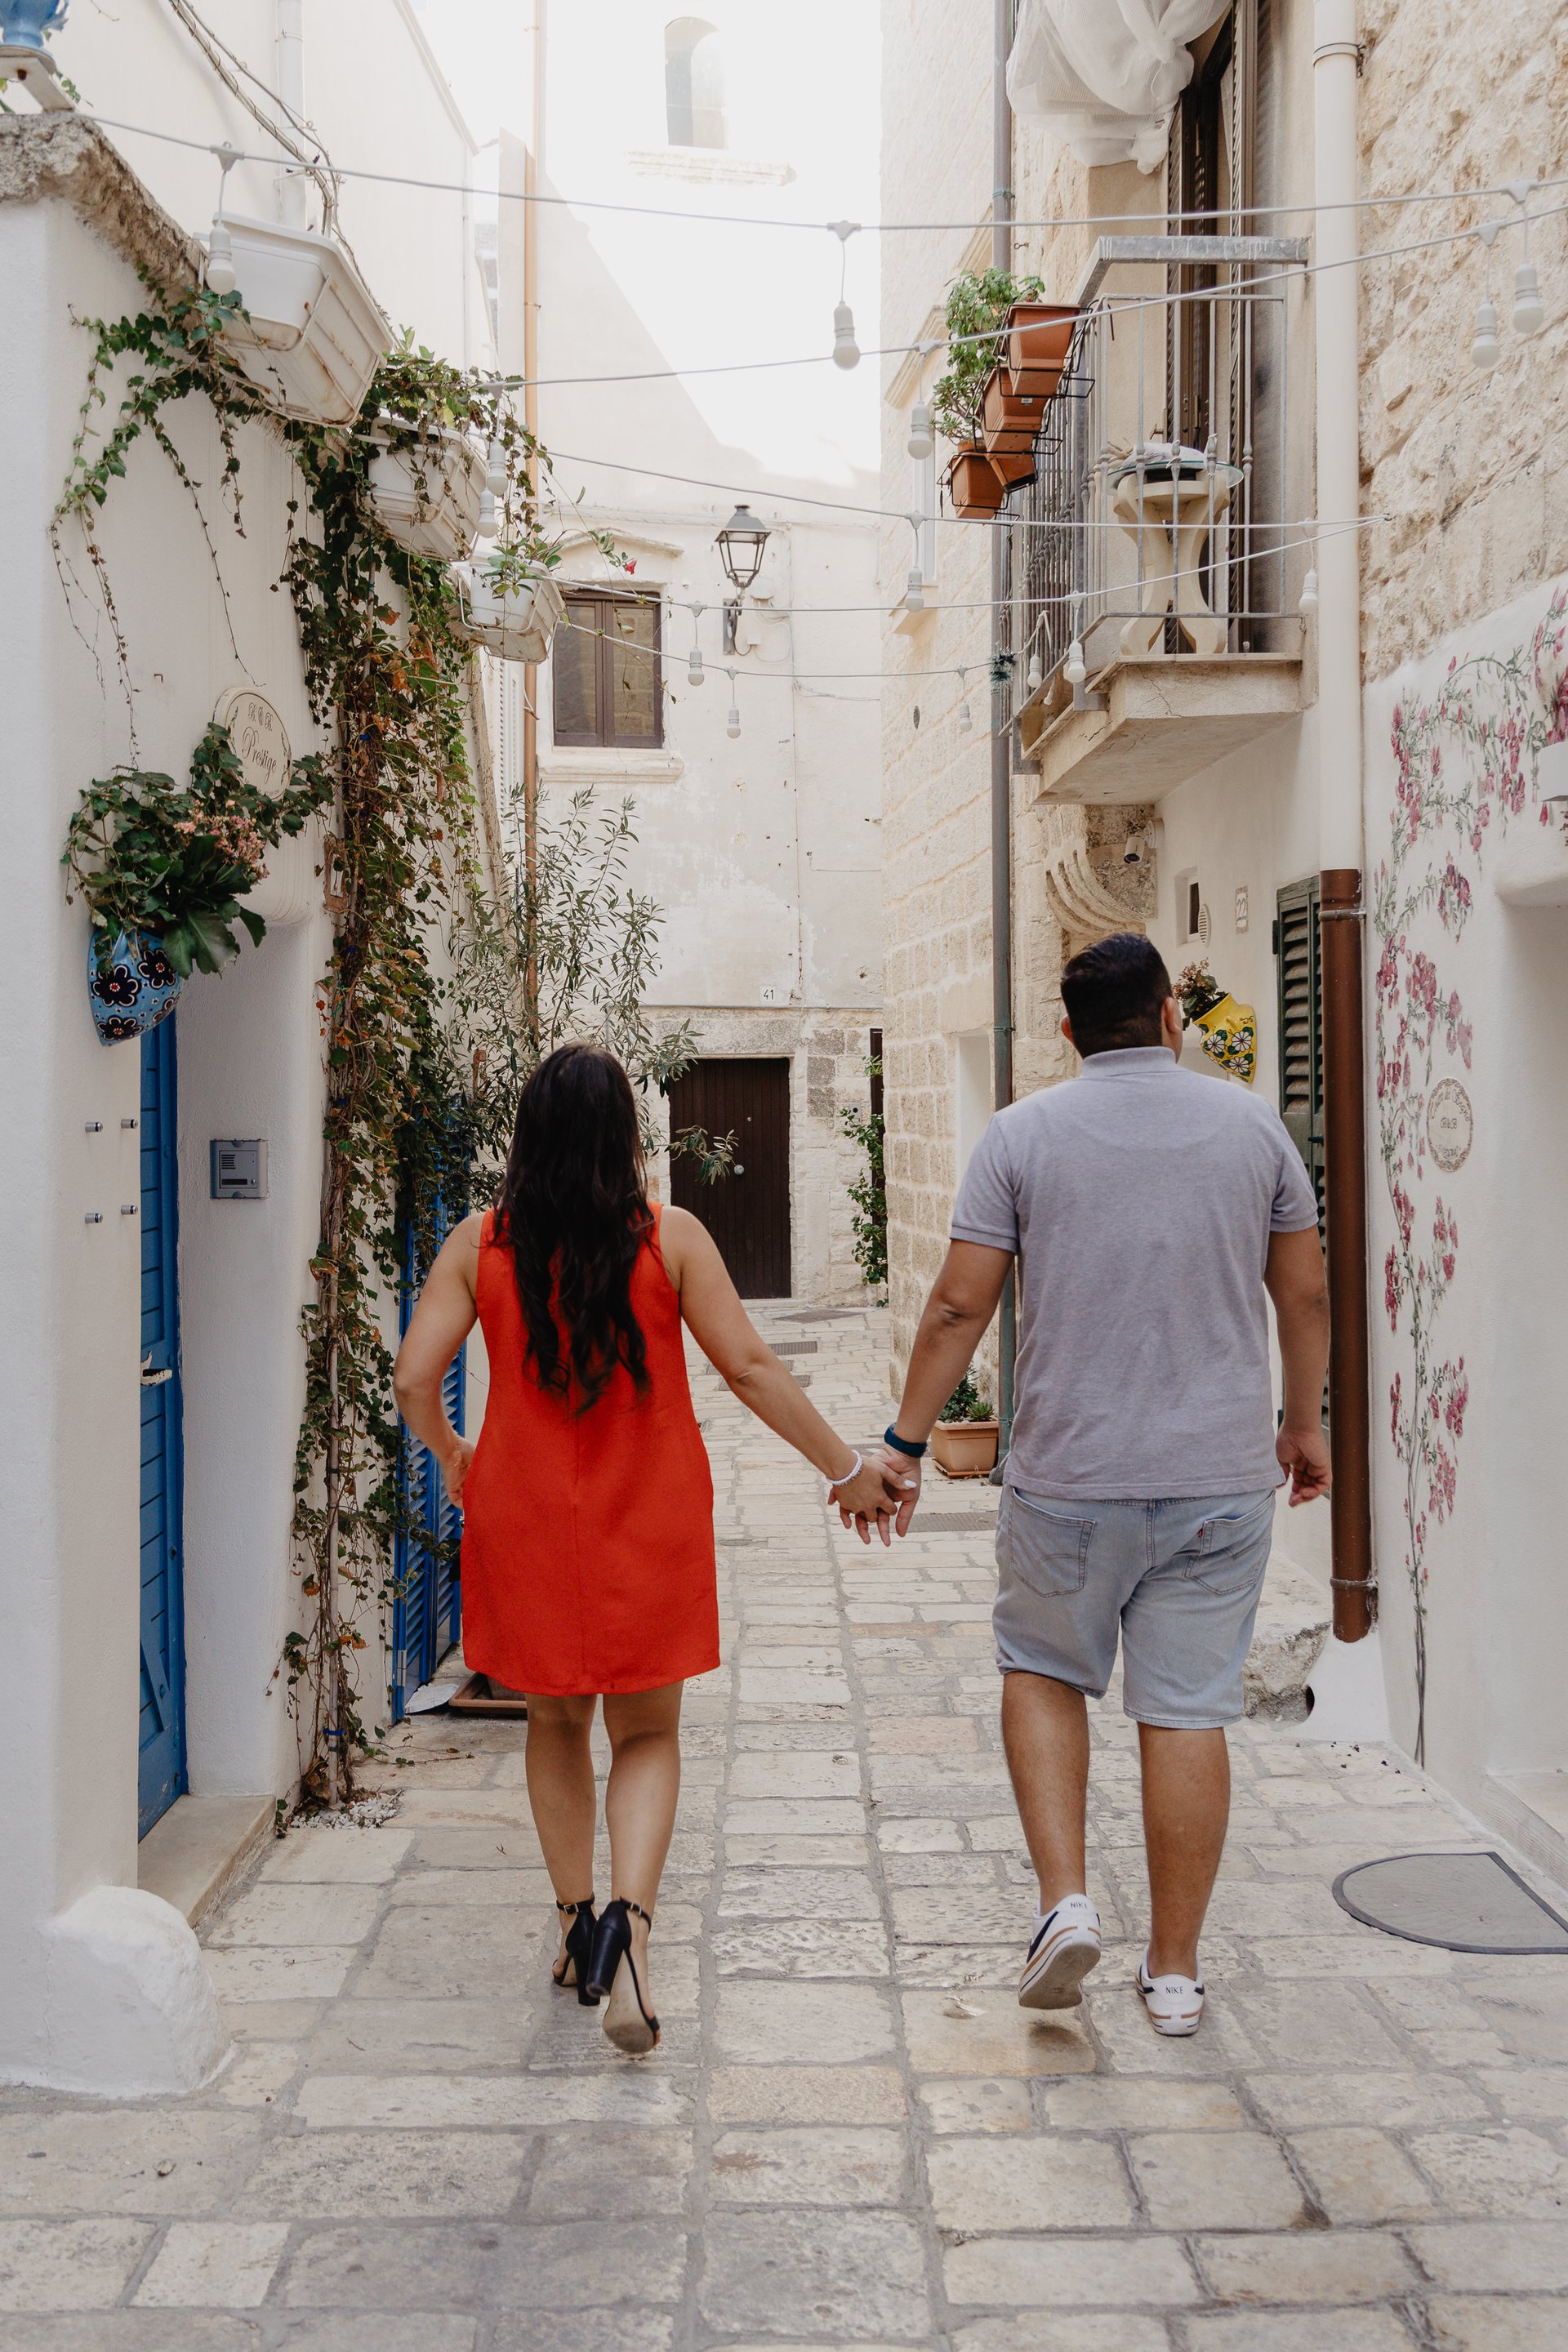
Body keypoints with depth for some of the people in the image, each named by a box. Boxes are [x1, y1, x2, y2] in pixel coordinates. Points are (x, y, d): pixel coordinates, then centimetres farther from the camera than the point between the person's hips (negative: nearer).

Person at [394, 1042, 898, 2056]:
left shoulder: (480, 1244, -4)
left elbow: (414, 1377, -5)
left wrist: (451, 1454, 15)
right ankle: (627, 1922, -10)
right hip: (648, 1520, -1)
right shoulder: (671, 1238, -8)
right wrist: (847, 1466, -1)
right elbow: (749, 1367, -10)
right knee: (647, 1735, 10)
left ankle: (576, 1922, 25)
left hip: (525, 1518, 2)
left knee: (557, 1723, 21)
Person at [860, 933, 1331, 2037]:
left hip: (1069, 1478, -1)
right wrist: (1305, 1421, 23)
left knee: (1044, 1672, 19)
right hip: (1221, 1476, 2)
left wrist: (906, 1443, 3)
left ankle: (1065, 1899, 7)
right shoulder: (1253, 1125, 3)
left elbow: (958, 1306, -5)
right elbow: (1306, 1297, 9)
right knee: (1189, 1711, 8)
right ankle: (1176, 1969, 17)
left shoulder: (1022, 1134, -3)